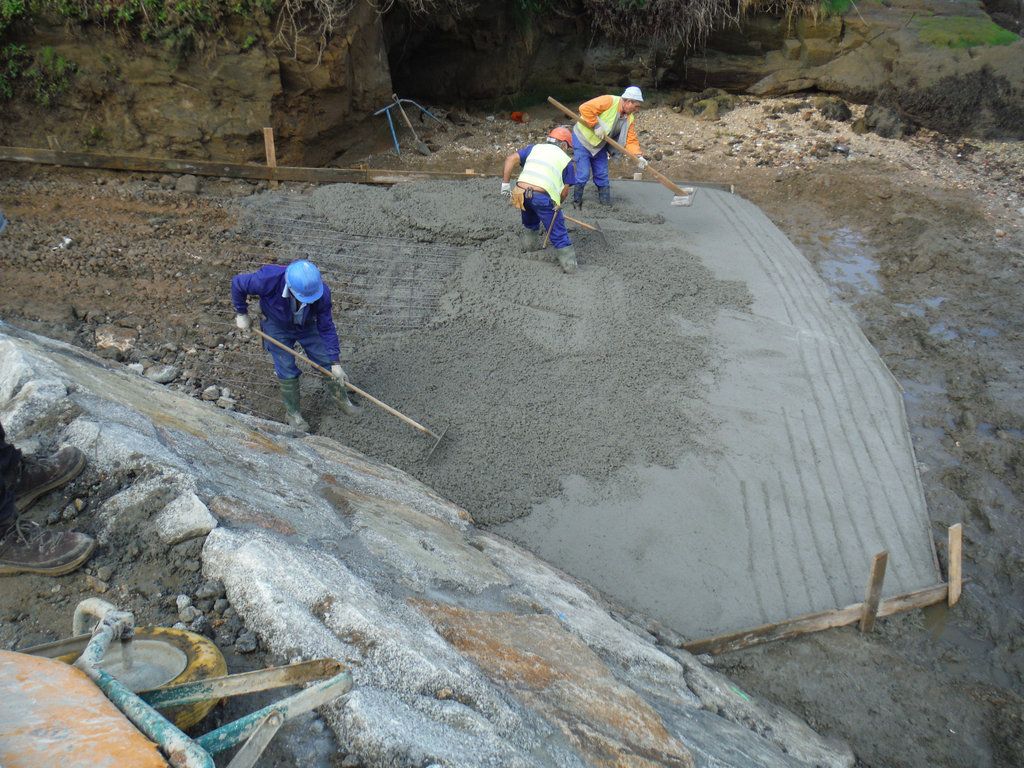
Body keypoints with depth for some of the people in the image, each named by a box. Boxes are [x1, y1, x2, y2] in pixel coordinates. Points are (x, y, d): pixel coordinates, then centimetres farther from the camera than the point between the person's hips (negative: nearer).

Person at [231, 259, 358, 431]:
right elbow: (237, 283, -21)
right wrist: (241, 314, -11)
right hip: (277, 327, -2)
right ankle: (293, 413, 20)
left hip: (306, 326, 2)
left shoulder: (322, 292, -34)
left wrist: (335, 363, -20)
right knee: (287, 371, -2)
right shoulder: (268, 279, -41)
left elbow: (326, 327, -21)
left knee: (326, 360, 6)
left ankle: (341, 397, 31)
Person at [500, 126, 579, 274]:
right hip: (543, 196, -4)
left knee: (530, 222, 34)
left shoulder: (534, 148, 25)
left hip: (521, 192, 4)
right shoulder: (565, 159, 18)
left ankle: (530, 243, 50)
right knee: (557, 231, 8)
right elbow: (565, 191, 11)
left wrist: (505, 183, 11)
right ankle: (568, 263, 10)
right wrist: (557, 205, 26)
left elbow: (511, 159, 11)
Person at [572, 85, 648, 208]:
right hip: (583, 139, -7)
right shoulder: (608, 101, -24)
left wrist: (638, 156, -19)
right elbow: (585, 108, -30)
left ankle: (606, 204, 18)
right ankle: (576, 203, 7)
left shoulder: (629, 118, -2)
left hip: (599, 145, 7)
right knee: (584, 174, -10)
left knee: (602, 176, 8)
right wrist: (596, 126, -28)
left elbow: (631, 140, -4)